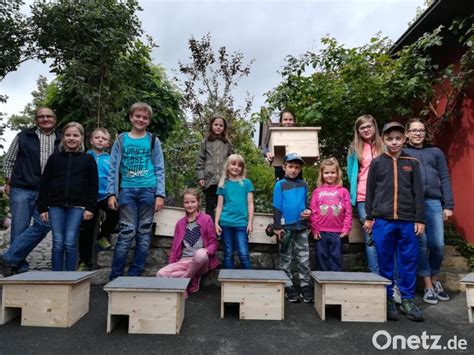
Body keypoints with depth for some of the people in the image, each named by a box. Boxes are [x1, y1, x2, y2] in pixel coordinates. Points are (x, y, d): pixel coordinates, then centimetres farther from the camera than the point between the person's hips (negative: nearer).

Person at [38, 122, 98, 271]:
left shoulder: (88, 159, 5)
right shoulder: (54, 158, 10)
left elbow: (93, 185, 2)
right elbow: (44, 183, 10)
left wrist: (90, 208, -5)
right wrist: (42, 207, 4)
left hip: (77, 206, -2)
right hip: (56, 206, 2)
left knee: (70, 243, -2)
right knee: (58, 243, 3)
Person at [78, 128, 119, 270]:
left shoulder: (110, 160, 6)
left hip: (105, 195, -1)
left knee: (115, 211, -30)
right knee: (86, 229, 6)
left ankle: (103, 235, 1)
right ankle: (85, 261, 24)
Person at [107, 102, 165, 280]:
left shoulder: (153, 141, 9)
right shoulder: (121, 140, 9)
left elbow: (159, 170, 5)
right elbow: (113, 169, 7)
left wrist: (160, 195, -4)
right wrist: (111, 193, -2)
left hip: (148, 190, 1)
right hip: (127, 190, 0)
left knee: (144, 234, 4)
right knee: (127, 234, -3)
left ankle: (134, 275, 15)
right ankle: (115, 276, 9)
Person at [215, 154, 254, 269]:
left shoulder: (247, 183, 4)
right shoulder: (223, 184, 7)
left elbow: (250, 204, 3)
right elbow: (219, 205, 8)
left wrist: (250, 222, -3)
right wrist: (216, 223, 2)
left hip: (241, 223, -2)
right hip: (226, 223, 2)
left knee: (243, 254, -4)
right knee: (228, 253, 10)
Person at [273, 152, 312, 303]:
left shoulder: (303, 185, 6)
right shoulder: (280, 185, -4)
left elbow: (305, 203, 15)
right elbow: (277, 207, -6)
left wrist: (308, 211, -7)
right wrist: (277, 227, -10)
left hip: (302, 226, 3)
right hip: (286, 227, -3)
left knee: (304, 259, 8)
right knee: (286, 259, 8)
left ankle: (305, 285, 19)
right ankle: (288, 286, 18)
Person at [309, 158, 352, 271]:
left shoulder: (343, 191, 5)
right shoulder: (317, 191, 5)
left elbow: (348, 212, 1)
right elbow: (313, 212, 0)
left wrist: (346, 229, -5)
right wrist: (314, 229, -5)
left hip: (338, 233, 0)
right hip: (321, 233, 1)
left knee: (336, 259, 8)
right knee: (322, 258, 10)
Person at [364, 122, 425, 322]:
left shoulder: (412, 163, 8)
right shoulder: (377, 163, 6)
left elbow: (418, 193, 7)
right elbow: (370, 191, 7)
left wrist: (420, 219, 1)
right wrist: (369, 217, 4)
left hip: (408, 221, 1)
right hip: (383, 220, -1)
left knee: (409, 261, 6)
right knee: (385, 261, 6)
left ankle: (408, 300, 20)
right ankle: (388, 299, 18)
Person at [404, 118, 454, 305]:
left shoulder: (436, 152, 20)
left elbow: (445, 179, 14)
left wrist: (449, 205, 5)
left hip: (433, 202, 2)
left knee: (438, 244, 0)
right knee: (421, 244, -3)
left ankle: (435, 280, 24)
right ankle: (428, 286, 10)